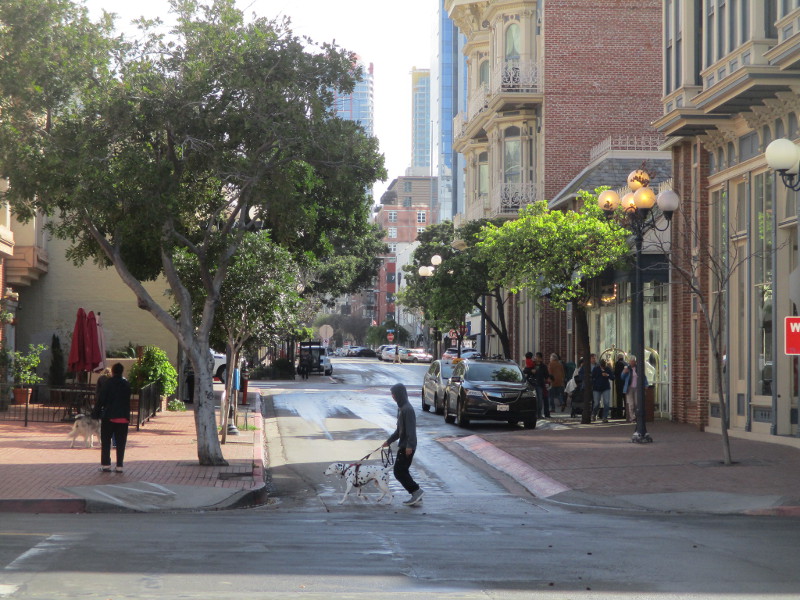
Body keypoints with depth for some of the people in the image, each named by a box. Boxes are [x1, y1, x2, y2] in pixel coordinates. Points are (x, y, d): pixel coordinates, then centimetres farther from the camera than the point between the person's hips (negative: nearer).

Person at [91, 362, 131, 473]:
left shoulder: (108, 382, -7)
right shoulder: (126, 384, 5)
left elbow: (101, 399, -8)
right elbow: (128, 400, 10)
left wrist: (95, 414, -2)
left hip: (109, 417, -3)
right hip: (123, 417, 3)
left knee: (105, 442, 6)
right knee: (121, 442, 5)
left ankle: (105, 464, 4)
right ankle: (119, 465, 4)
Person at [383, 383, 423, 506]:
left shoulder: (407, 409, -17)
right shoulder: (401, 408, 14)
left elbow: (411, 429, -22)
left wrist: (409, 446, -26)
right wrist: (389, 441, 28)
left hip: (407, 447, -10)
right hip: (403, 445, 10)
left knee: (399, 471, -9)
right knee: (402, 471, 11)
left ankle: (416, 490, -5)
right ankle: (416, 496, 14)